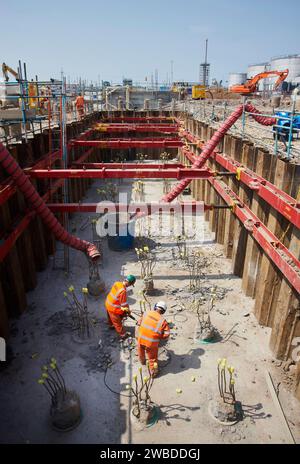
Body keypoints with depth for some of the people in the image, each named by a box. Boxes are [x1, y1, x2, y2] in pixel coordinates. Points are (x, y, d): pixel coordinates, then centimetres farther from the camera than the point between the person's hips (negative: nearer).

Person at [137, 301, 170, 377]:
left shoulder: (146, 313, -6)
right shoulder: (163, 321, -12)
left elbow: (139, 323, 8)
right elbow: (166, 334, -12)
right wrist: (159, 336, 5)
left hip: (141, 338, 3)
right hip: (152, 342, -3)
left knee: (141, 352, 34)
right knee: (153, 358, 21)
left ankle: (142, 361, 60)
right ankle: (153, 372, 38)